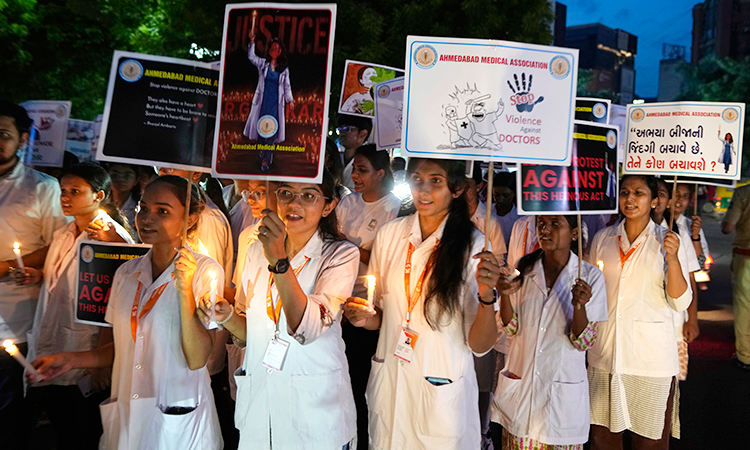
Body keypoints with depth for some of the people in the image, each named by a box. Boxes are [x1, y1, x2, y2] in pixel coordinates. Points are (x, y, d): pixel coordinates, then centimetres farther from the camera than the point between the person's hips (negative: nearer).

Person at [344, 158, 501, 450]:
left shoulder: (473, 245, -13)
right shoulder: (389, 233, -3)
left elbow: (479, 345, -14)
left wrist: (487, 294, -30)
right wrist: (365, 317, -12)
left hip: (443, 390, -3)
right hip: (389, 381, 3)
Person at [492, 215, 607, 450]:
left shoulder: (591, 277, -8)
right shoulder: (523, 268, -1)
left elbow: (582, 342, -9)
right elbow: (511, 328, 3)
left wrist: (579, 305, -27)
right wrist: (505, 296, -15)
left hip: (563, 391, -2)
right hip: (520, 385, 2)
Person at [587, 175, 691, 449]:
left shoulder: (666, 240, -3)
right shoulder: (602, 238, 4)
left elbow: (680, 303, -9)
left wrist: (673, 258, -23)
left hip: (651, 353, -2)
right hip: (605, 351, 2)